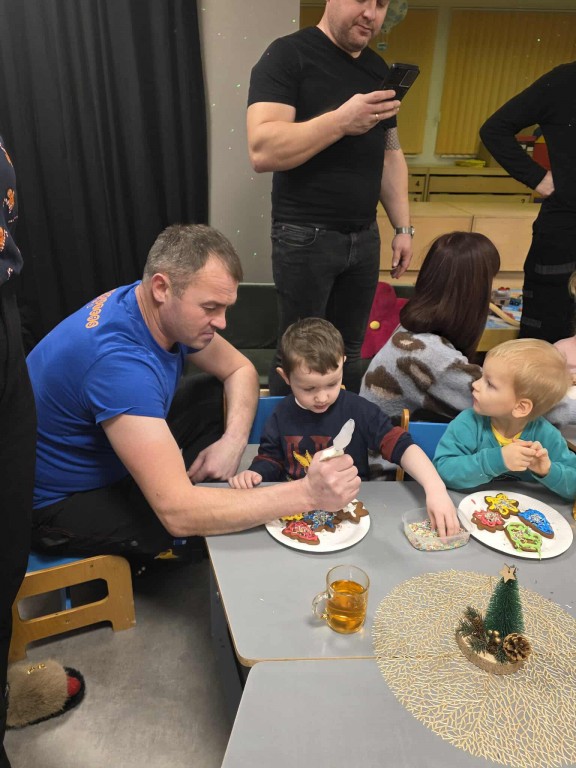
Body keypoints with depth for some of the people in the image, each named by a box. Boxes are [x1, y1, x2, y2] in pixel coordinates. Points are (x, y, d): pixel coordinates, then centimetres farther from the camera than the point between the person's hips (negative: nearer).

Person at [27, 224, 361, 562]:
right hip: (56, 503, -8)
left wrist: (233, 441, -16)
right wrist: (307, 493, -41)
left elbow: (240, 369, 3)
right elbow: (178, 514, -41)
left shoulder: (169, 313, -12)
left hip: (104, 458, 8)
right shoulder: (119, 360, -38)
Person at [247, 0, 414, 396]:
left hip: (364, 236, 6)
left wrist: (403, 228, 11)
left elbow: (390, 156, 17)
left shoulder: (380, 69, 13)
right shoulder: (288, 55, -7)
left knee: (349, 350, 13)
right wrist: (341, 121, -26)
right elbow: (263, 151, -20)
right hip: (305, 237, -6)